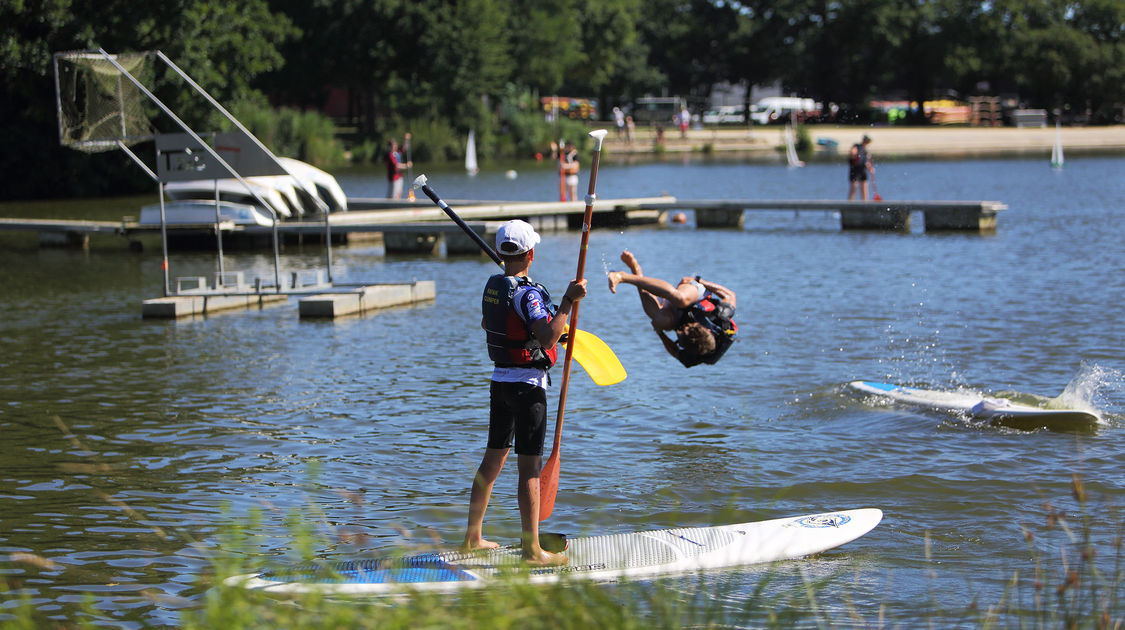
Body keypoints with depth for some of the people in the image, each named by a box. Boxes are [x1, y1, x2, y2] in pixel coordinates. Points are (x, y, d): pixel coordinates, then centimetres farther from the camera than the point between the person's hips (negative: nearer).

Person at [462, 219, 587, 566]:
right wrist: (568, 300, -28)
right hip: (527, 385, -8)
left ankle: (472, 538, 24)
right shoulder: (528, 293, -19)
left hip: (499, 382, 8)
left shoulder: (492, 286, 7)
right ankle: (532, 550, -5)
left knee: (492, 460, 17)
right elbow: (547, 338, -32)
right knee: (529, 468, -6)